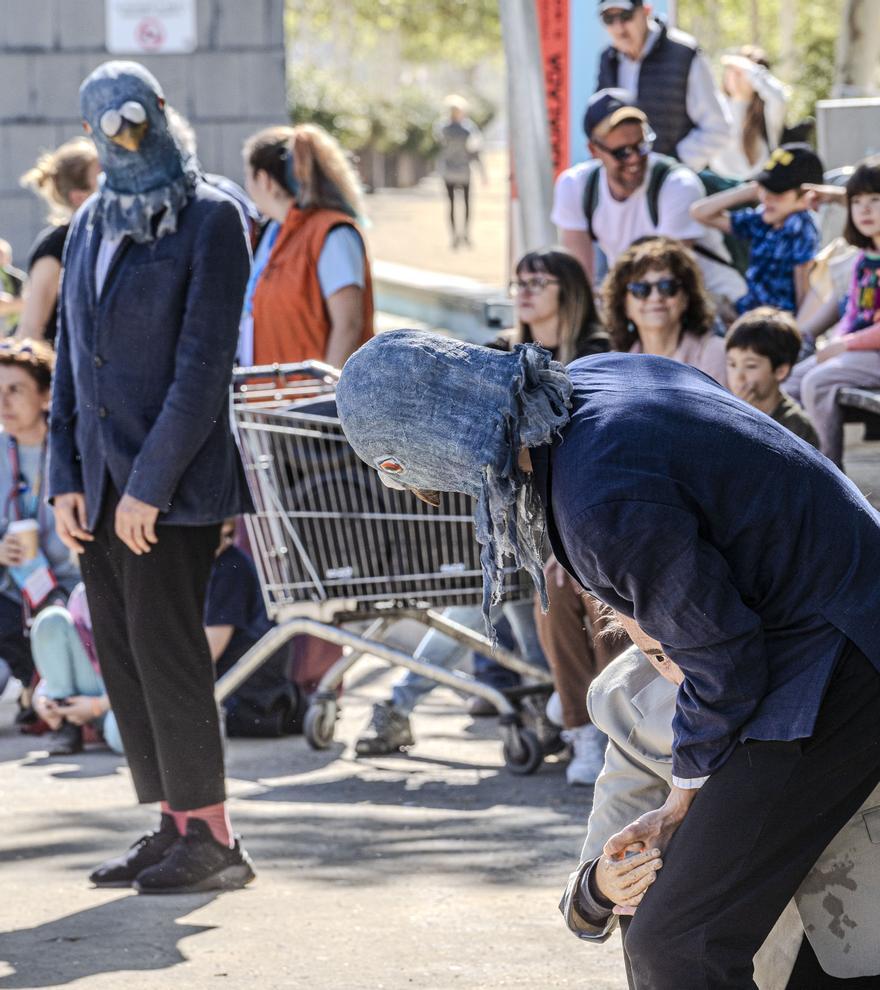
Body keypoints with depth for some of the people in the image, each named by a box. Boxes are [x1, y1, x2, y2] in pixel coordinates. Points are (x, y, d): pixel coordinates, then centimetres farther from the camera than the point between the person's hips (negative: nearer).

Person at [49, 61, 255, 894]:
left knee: (164, 647, -9)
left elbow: (204, 364, -13)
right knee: (120, 653, 5)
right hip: (101, 483, 7)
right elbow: (71, 358, 15)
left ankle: (211, 841, -3)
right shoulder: (90, 228, 15)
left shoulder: (210, 221, -6)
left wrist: (151, 484, -17)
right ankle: (174, 826, 11)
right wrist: (65, 479, 5)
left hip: (173, 481, -7)